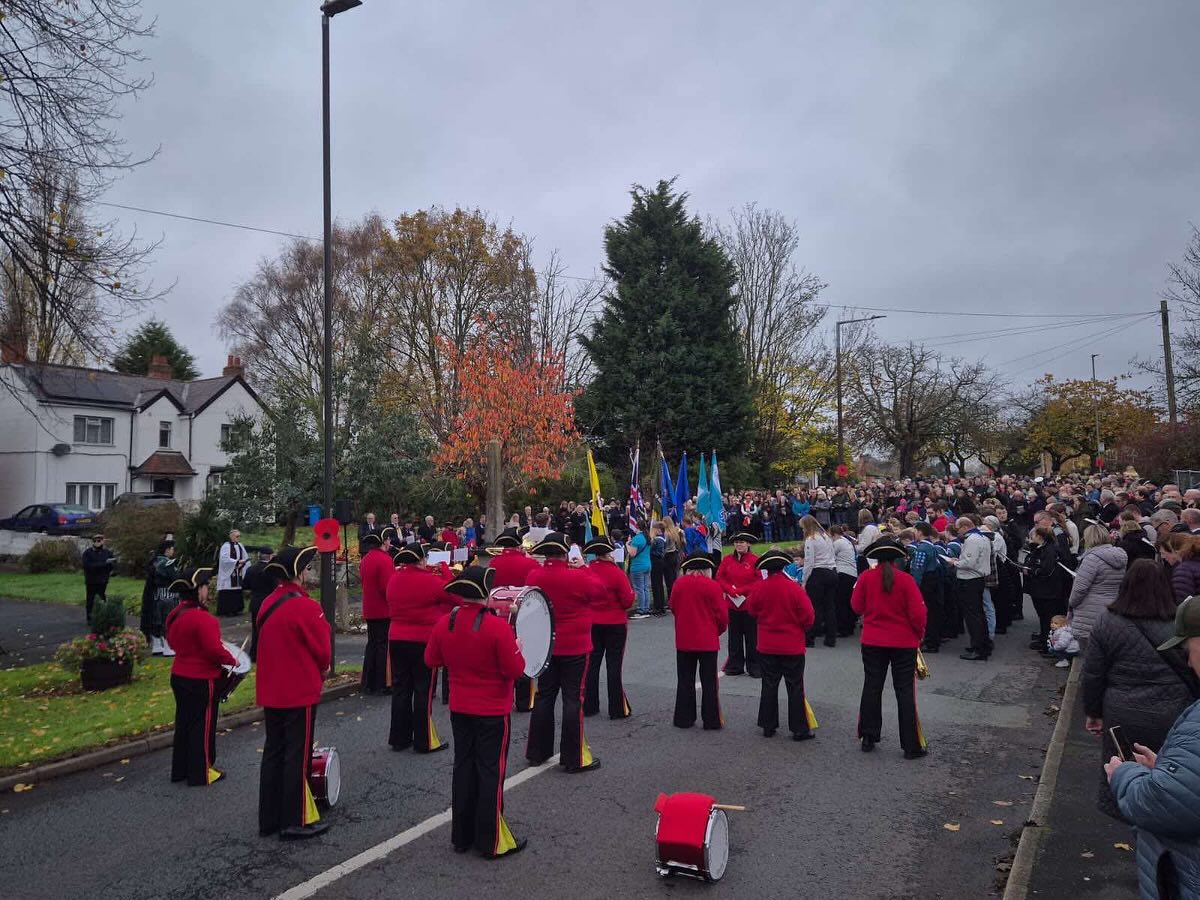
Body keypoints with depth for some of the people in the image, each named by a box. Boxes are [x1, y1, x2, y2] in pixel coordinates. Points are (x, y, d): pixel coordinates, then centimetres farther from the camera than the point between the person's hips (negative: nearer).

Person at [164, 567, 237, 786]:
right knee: (202, 725, 4)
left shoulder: (175, 615, 4)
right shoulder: (202, 618, -25)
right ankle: (200, 774, 14)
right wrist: (232, 661, -8)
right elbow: (215, 650, -24)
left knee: (183, 722, 19)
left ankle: (180, 769, 30)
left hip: (179, 676, 9)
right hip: (201, 681, -9)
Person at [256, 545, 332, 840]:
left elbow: (266, 645, 13)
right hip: (300, 693, -8)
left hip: (271, 692, 8)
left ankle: (269, 819, 24)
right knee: (298, 757, 2)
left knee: (273, 753, 15)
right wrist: (322, 669, 8)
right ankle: (295, 822, 10)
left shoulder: (267, 605, 5)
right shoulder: (306, 607, -19)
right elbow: (322, 650, -14)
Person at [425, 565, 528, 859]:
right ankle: (492, 842, 14)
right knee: (491, 773, 5)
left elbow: (431, 661, 7)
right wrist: (517, 648, -1)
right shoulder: (497, 627, -22)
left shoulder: (443, 624, -5)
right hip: (493, 712, -5)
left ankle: (462, 836, 26)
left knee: (463, 769, 16)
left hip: (459, 710, 5)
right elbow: (515, 670, -18)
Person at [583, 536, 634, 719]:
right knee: (614, 665, 3)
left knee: (592, 664, 12)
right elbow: (628, 601, -12)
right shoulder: (617, 573, -16)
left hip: (592, 624, 4)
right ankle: (617, 709, 8)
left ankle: (589, 706, 18)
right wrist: (631, 591, 7)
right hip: (615, 625, -4)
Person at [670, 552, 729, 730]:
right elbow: (722, 615, -8)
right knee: (709, 682, 7)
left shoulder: (679, 584, -4)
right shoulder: (713, 586, -13)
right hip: (708, 641, -3)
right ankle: (711, 720, 11)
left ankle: (684, 719, 18)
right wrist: (718, 630, 11)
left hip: (683, 640, 3)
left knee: (685, 681, 13)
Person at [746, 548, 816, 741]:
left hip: (767, 646, 2)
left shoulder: (758, 587, -9)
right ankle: (799, 729, 9)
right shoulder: (794, 588, -14)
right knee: (795, 687, 6)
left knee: (769, 686, 12)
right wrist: (802, 629, 10)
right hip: (793, 646, -2)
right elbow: (807, 616, -10)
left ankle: (768, 726, 16)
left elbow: (751, 610, 6)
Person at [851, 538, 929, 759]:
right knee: (905, 691, 4)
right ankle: (912, 746, 8)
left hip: (872, 642, 2)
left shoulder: (866, 577, -7)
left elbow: (856, 607, 1)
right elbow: (918, 613, -11)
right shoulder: (906, 580, -12)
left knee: (872, 688, 12)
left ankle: (868, 738, 19)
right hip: (904, 643, -2)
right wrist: (919, 635, 5)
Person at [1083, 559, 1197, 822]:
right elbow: (1193, 675, 2)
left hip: (1122, 717, -1)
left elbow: (1092, 676, -3)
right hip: (1171, 720, 1)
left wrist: (1093, 712, 11)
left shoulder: (1107, 624, -8)